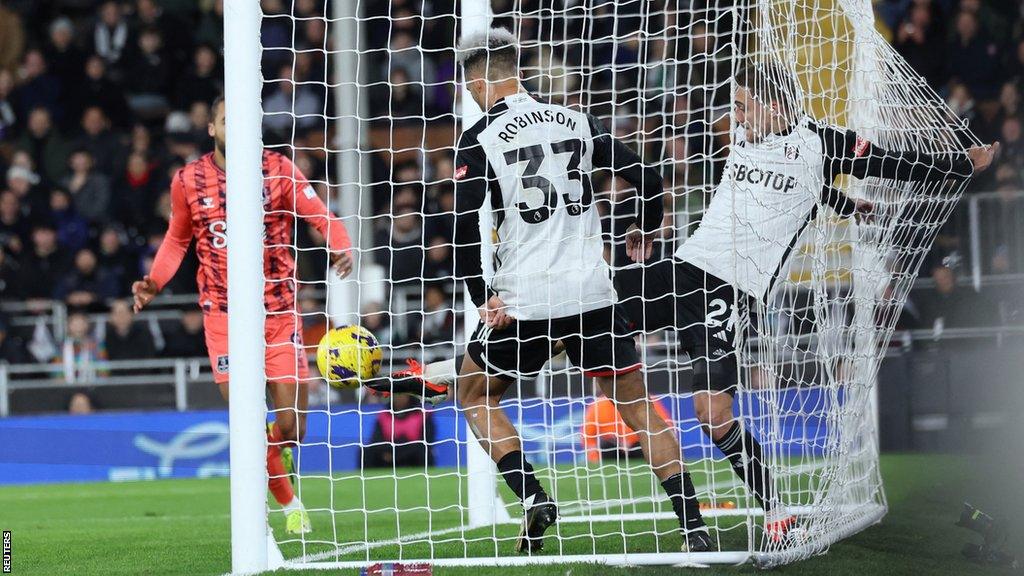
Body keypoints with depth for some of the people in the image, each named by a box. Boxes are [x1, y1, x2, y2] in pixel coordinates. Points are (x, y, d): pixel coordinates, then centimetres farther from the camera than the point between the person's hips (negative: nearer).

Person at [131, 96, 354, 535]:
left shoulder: (278, 170, -2)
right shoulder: (189, 181, 3)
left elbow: (322, 217, -6)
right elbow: (177, 239, 18)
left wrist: (341, 248, -27)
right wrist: (154, 281, 2)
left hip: (280, 312, 0)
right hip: (224, 313, 0)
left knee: (292, 428, -2)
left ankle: (275, 451, 36)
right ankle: (288, 503, 10)